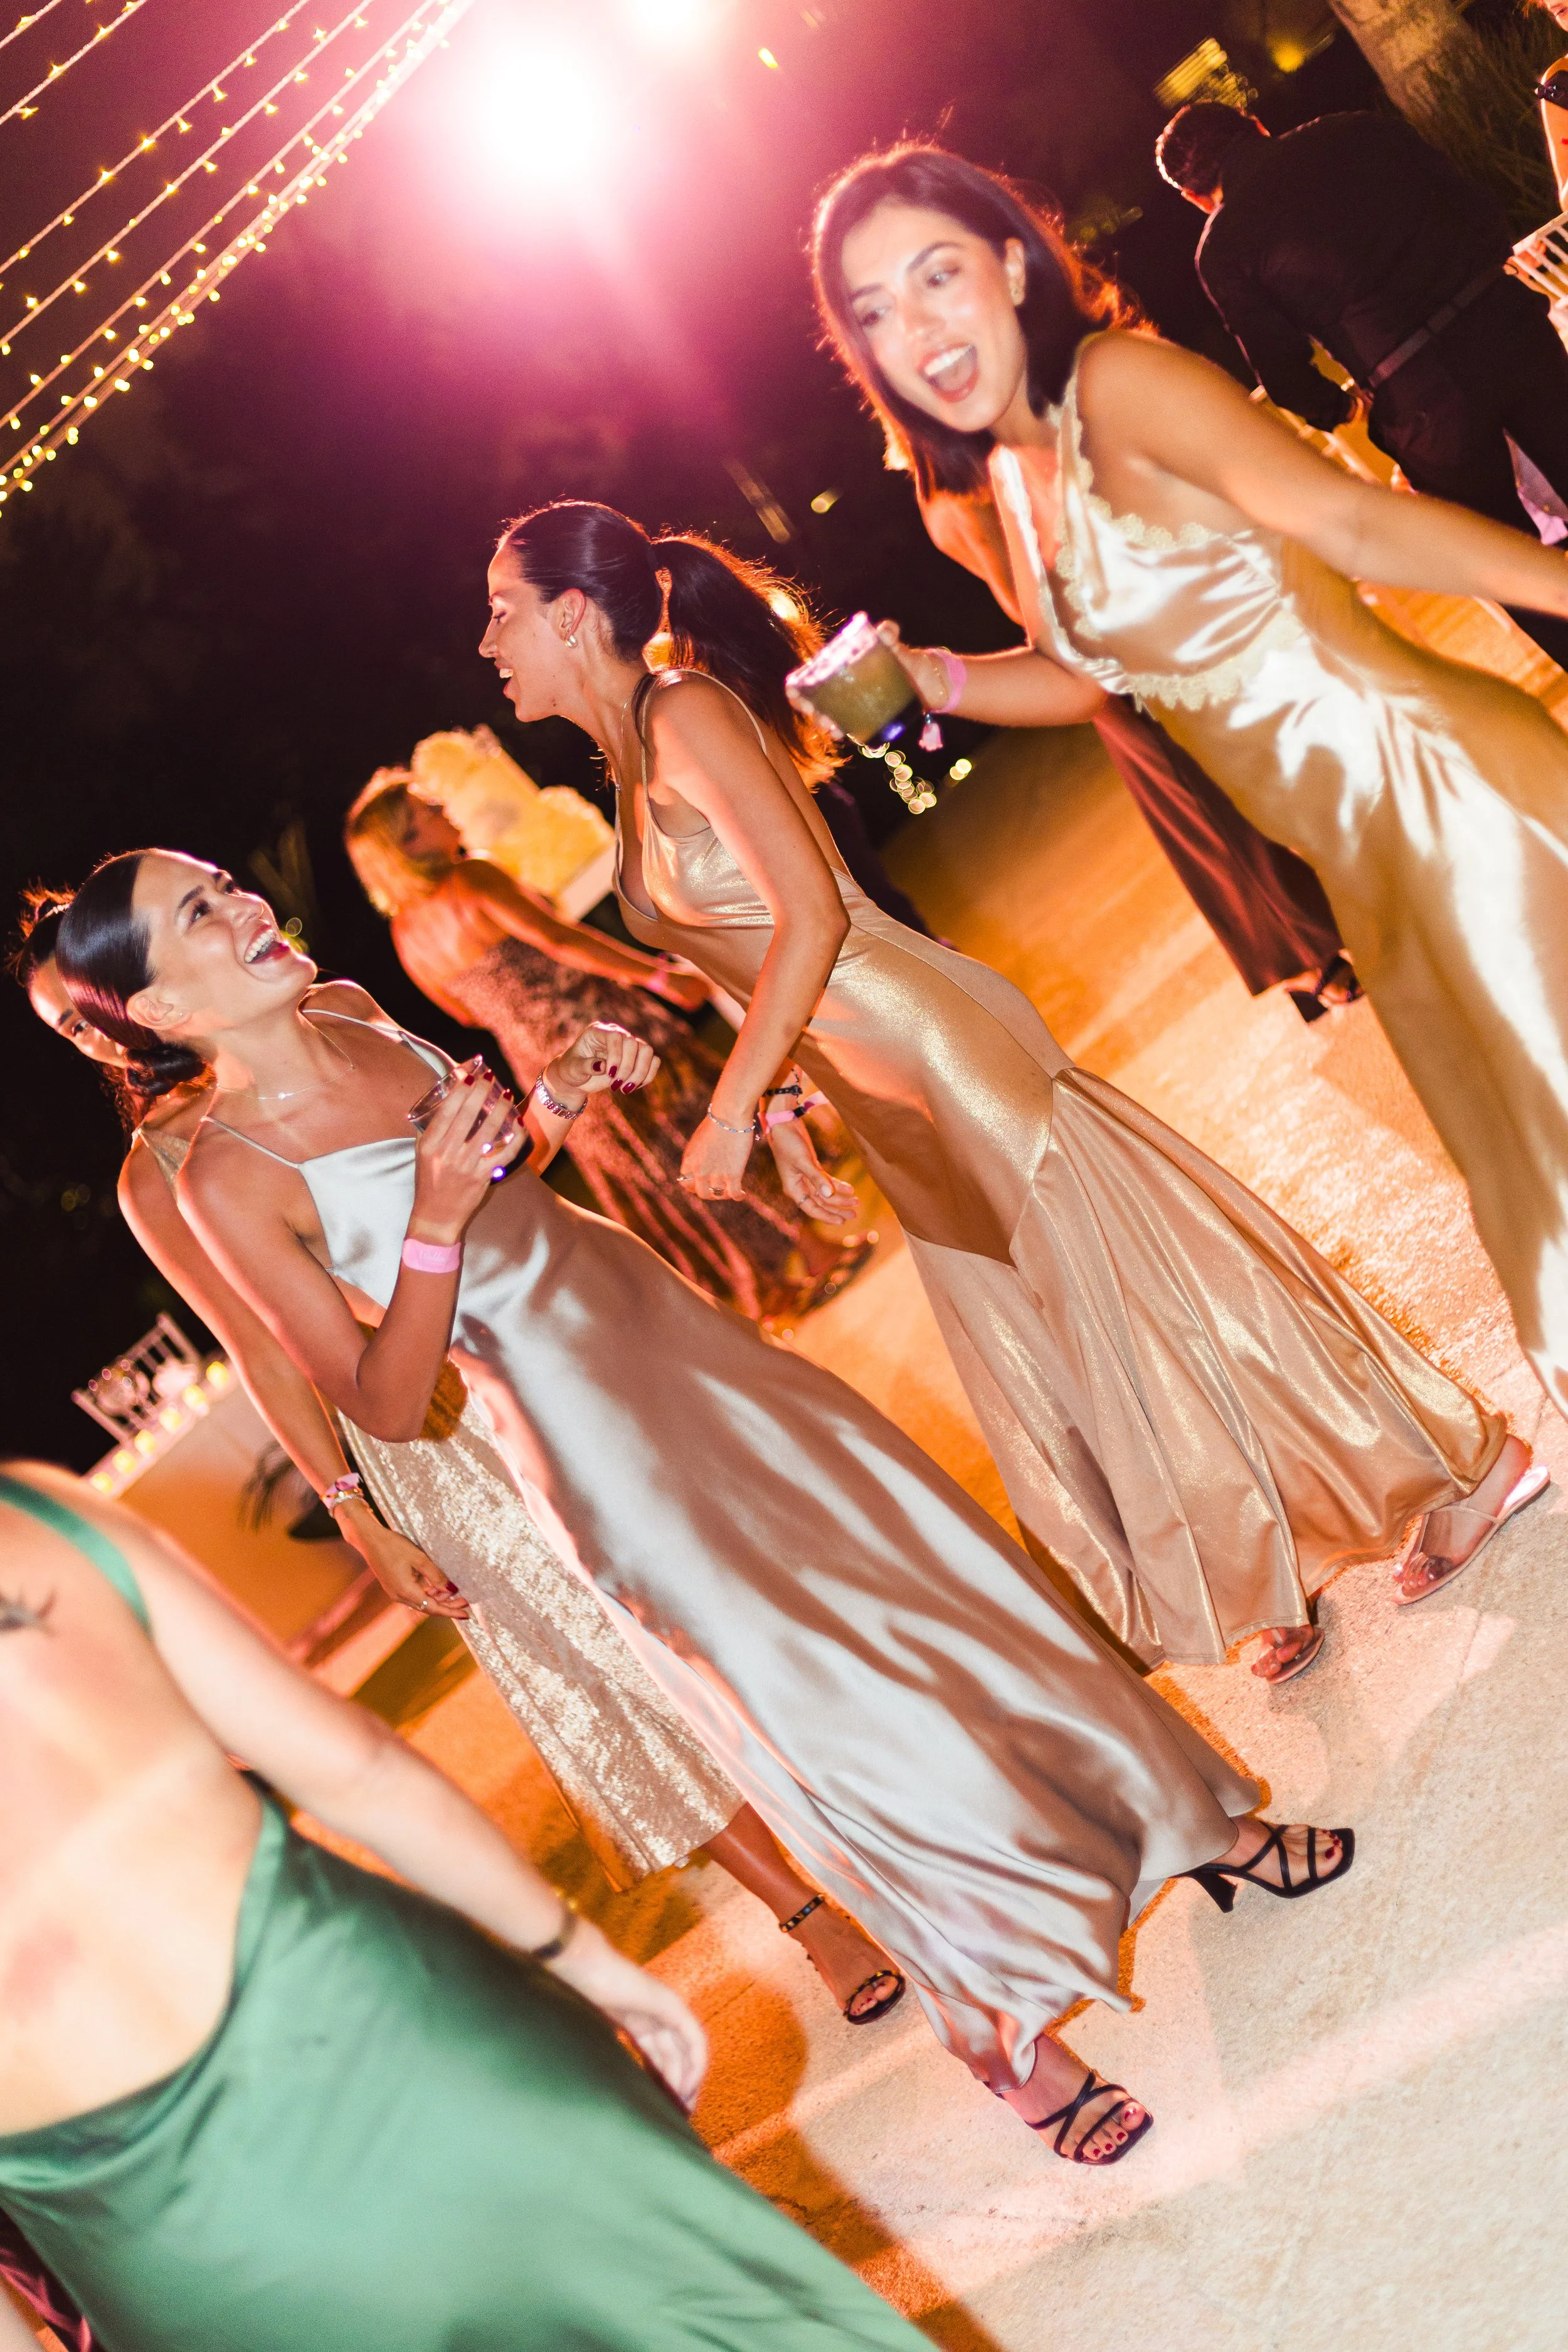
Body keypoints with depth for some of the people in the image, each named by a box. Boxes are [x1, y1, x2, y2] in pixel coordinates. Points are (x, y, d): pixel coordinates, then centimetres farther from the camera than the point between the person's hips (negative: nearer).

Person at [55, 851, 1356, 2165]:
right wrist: (433, 1221, -30)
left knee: (930, 1561, 14)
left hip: (670, 1330, 7)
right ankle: (1002, 2031, 23)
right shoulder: (231, 1179, -20)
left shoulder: (357, 1026, 0)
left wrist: (562, 1101, -3)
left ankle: (1193, 1818, 34)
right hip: (589, 1441, -6)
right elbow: (384, 1406, -18)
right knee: (847, 1721, 0)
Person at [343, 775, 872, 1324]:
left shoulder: (406, 935, 5)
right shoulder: (471, 879, -18)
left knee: (648, 1182, 15)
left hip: (540, 1066, 8)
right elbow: (560, 938, -26)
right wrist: (660, 975, -24)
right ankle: (813, 1254, 14)